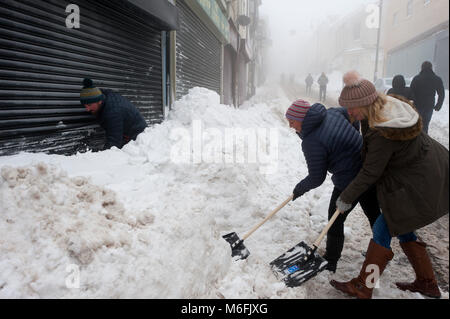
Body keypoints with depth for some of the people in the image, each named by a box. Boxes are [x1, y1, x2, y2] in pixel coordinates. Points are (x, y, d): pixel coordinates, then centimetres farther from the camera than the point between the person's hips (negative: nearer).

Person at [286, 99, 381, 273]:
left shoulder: (312, 142, -22)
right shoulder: (331, 113, 0)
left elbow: (316, 178, -15)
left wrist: (299, 189, 4)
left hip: (350, 181, -9)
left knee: (336, 219, 10)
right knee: (373, 214, 24)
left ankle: (330, 262, 24)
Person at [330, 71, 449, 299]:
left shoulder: (383, 134, -30)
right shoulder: (392, 105, -3)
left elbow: (369, 174, -21)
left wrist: (345, 198, -9)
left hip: (418, 187, -10)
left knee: (383, 230, -2)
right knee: (402, 228, 20)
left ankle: (362, 288, 10)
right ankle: (427, 284, 35)